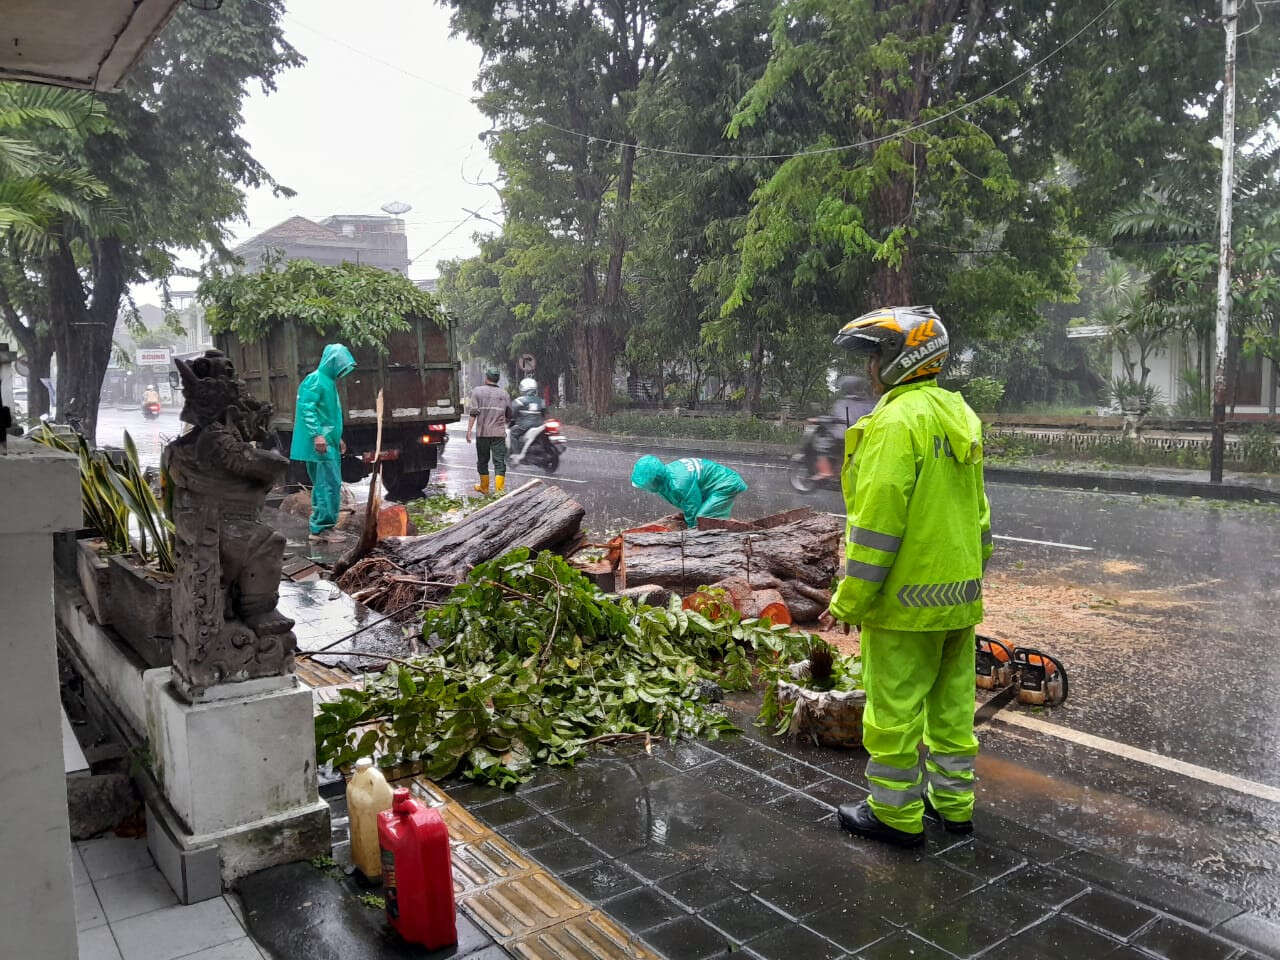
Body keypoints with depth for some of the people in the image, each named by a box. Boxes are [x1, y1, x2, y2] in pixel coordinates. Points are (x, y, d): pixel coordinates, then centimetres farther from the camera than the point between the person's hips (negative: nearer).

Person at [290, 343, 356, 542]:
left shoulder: (329, 382, 20)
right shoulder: (315, 380, -10)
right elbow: (307, 408, -19)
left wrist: (337, 437, 29)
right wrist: (317, 435, -26)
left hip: (329, 443, 10)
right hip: (320, 443, -10)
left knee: (323, 485, 12)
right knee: (330, 484, -12)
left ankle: (320, 527, 17)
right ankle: (321, 527, -8)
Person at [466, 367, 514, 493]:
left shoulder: (477, 391, 0)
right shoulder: (504, 394, 9)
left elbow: (473, 413, -8)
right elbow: (509, 416, 16)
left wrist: (469, 430, -7)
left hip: (482, 432, -1)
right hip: (499, 433, 1)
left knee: (482, 461, 13)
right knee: (499, 462, -1)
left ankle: (484, 487, 25)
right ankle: (499, 490, -9)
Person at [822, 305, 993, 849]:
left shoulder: (897, 422, -18)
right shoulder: (960, 416, 12)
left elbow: (878, 521, -21)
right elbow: (977, 512, 18)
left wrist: (849, 601, -15)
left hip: (907, 599, -9)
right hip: (960, 597, 9)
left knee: (894, 707, 3)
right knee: (951, 700, 18)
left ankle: (896, 814, 15)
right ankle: (953, 801, 30)